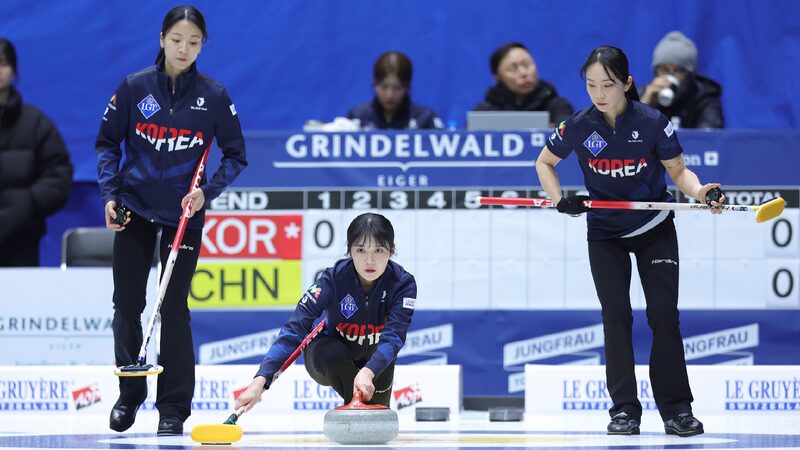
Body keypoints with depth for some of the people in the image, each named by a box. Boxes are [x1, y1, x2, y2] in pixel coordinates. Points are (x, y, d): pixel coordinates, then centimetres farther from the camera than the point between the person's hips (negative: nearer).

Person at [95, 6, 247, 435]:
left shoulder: (214, 96, -6)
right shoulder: (134, 87, -5)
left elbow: (235, 155, 2)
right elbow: (108, 142, 4)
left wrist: (207, 190, -12)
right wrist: (110, 194, -6)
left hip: (184, 214, -1)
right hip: (135, 209, 1)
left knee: (173, 308, -3)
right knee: (126, 304, 5)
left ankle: (173, 407, 4)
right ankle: (129, 395, 21)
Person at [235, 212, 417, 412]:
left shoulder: (403, 284, -25)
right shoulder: (334, 278, -29)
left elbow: (393, 337, -37)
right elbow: (295, 328, -35)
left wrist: (368, 372, -59)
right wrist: (260, 380, -47)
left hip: (375, 360, 3)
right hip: (329, 360, -3)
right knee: (332, 353, -35)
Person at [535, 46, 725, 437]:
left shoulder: (653, 123, -17)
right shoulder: (579, 126, -11)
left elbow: (679, 171, -8)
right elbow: (544, 162, 6)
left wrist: (699, 191, -28)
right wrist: (560, 201, -9)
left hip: (655, 231, -1)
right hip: (605, 235, 1)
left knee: (664, 314, -5)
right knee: (616, 314, -4)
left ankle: (676, 409, 0)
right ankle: (624, 409, 2)